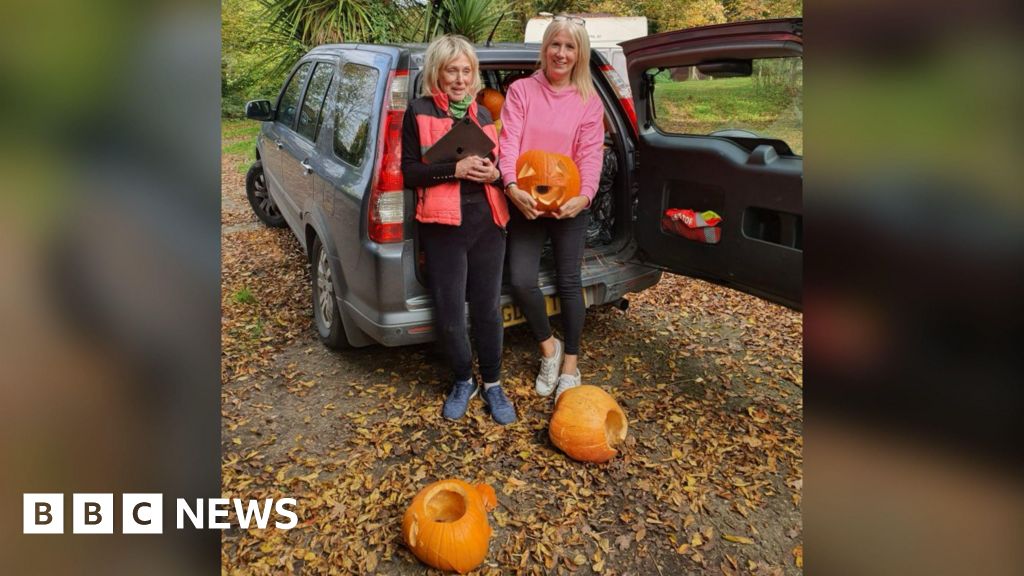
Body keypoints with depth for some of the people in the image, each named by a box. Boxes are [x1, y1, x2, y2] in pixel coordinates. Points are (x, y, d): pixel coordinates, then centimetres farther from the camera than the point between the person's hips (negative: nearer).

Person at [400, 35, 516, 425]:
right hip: (443, 228, -3)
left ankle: (492, 384, 24)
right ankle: (463, 381, 25)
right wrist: (455, 168, -18)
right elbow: (409, 172, -4)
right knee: (449, 315, 0)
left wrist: (494, 173, -1)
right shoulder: (419, 112, 3)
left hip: (487, 224, 4)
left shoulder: (483, 114, 17)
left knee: (488, 309, 6)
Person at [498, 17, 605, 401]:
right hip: (526, 202, 0)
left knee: (568, 282, 5)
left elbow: (591, 153, -6)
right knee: (521, 281, -9)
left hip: (569, 204, 0)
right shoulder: (521, 90, 1)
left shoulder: (589, 101, 3)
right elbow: (509, 141, -10)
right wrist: (512, 186, -28)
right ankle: (549, 346, 18)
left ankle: (571, 362, 21)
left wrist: (584, 195, -25)